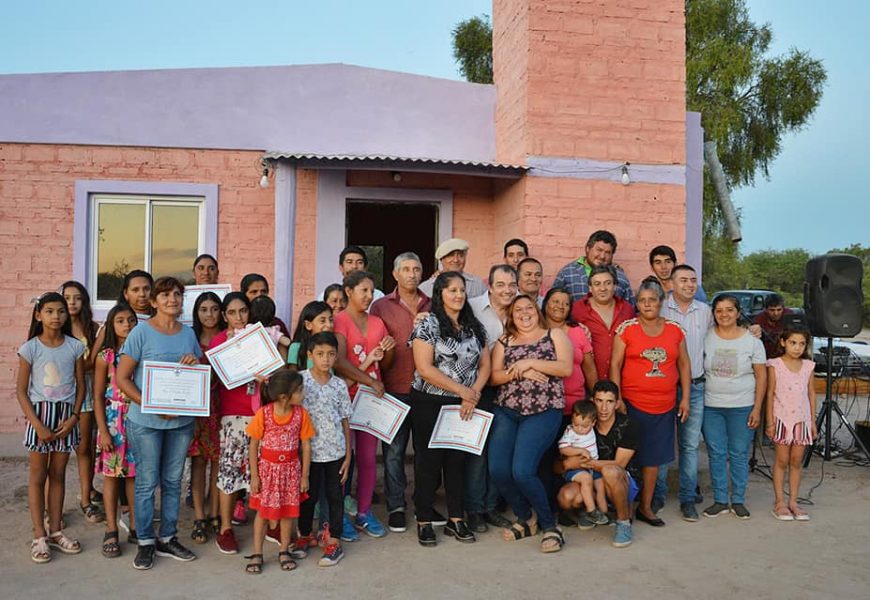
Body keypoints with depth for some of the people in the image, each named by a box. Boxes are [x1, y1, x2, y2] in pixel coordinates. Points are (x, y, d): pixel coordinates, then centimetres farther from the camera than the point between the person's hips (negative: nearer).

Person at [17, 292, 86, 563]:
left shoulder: (75, 346, 0)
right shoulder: (30, 348, -5)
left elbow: (81, 386, 4)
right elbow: (21, 391, -4)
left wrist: (73, 418, -8)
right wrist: (38, 425, -11)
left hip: (66, 414, 2)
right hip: (39, 413, -2)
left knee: (58, 474, 11)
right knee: (38, 475, 5)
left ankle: (55, 531, 21)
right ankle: (39, 536, 13)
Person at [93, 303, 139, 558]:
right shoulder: (105, 356, -2)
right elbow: (98, 396, -2)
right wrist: (103, 431, -7)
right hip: (114, 420, -1)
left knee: (135, 474, 9)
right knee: (112, 475, 6)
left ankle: (135, 528, 20)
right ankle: (111, 532, 16)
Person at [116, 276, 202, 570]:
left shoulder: (189, 333, 8)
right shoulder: (141, 332, -7)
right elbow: (122, 377, -8)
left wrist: (195, 364, -7)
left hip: (182, 420, 5)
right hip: (146, 421, -4)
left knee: (173, 481, 12)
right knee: (147, 482, 3)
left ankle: (168, 538, 25)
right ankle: (146, 542, 17)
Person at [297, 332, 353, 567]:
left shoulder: (339, 385, 0)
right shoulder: (300, 379, -5)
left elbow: (345, 421, 3)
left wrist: (348, 455, 2)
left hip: (335, 451, 1)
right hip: (310, 451, -1)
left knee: (335, 495, 8)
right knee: (308, 494, 12)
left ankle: (333, 540, 21)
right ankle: (304, 536, 31)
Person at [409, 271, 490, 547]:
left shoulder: (474, 327, 9)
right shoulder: (428, 325, -8)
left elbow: (485, 365, 9)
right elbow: (424, 368, -16)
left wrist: (473, 395, -8)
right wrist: (462, 390, -14)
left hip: (463, 406, 5)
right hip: (428, 403, -4)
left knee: (457, 460, 10)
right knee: (428, 460, 3)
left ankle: (456, 520, 21)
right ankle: (424, 522, 14)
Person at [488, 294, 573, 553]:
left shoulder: (555, 335, 9)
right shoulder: (504, 342, 16)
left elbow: (566, 368, -5)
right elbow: (493, 377, 6)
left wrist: (530, 362, -12)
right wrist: (519, 372, -11)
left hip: (543, 411, -4)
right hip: (506, 411, 4)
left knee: (522, 471, -18)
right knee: (498, 469, -9)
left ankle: (549, 525, 4)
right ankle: (525, 518, 18)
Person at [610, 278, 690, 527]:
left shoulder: (675, 330, 7)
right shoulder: (626, 328, -2)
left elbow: (684, 364, 13)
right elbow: (615, 364, -3)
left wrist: (685, 398, 7)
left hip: (665, 406, 3)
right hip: (632, 403, -3)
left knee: (653, 457, 10)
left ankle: (645, 507, 22)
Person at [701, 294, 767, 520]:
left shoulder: (752, 340, -2)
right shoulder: (706, 337, 0)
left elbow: (761, 376, 1)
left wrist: (757, 408, -4)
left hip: (742, 407, -1)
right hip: (711, 406, 1)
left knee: (739, 454, 6)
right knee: (716, 454, 6)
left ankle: (738, 501, 19)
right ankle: (720, 500, 17)